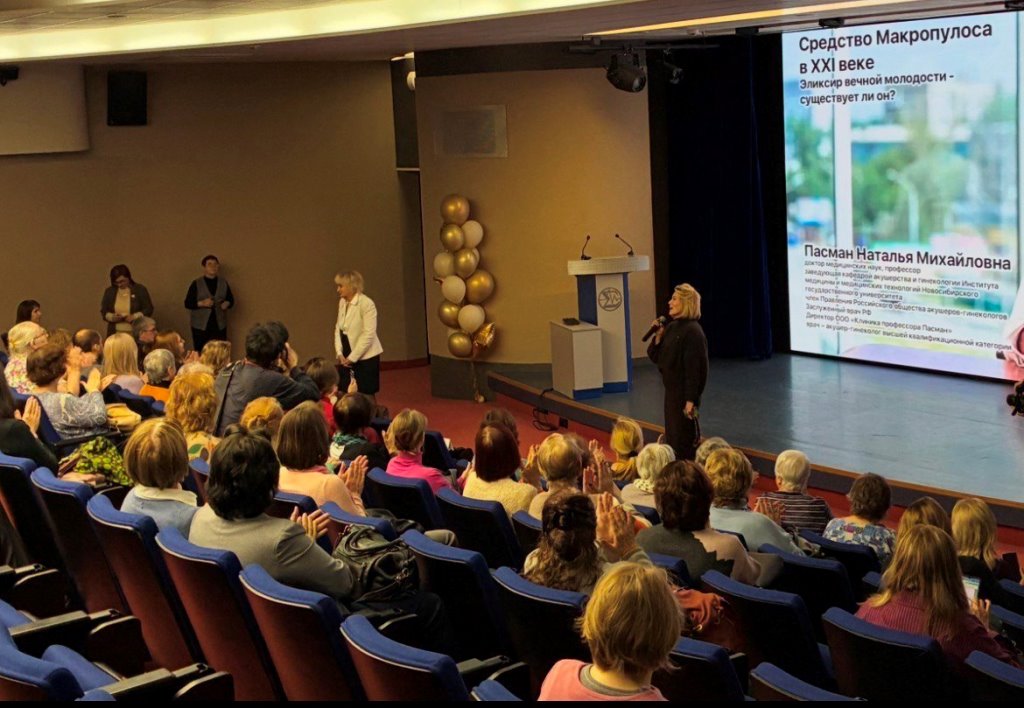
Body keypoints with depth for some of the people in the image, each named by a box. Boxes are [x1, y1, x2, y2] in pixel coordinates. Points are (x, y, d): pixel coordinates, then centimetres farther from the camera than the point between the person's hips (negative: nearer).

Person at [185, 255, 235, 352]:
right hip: (201, 325, -3)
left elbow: (231, 299, 15)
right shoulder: (196, 284, -1)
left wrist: (227, 303, -8)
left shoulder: (223, 282, 9)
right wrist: (202, 303, -19)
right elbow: (187, 303, -3)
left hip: (219, 325, 3)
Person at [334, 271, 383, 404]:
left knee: (367, 395, 2)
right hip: (347, 357, 6)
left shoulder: (367, 304, -15)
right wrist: (339, 353, -4)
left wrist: (352, 358, -17)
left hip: (365, 357, -6)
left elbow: (368, 335, -19)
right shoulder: (342, 302, 6)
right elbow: (338, 328, 9)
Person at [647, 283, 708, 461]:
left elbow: (695, 369, -20)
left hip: (685, 392, -8)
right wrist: (658, 337, -4)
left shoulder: (693, 331, -18)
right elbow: (656, 358, 12)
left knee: (684, 440, -1)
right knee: (672, 436, 15)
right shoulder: (671, 327, 8)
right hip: (671, 390, 9)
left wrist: (691, 400, -21)